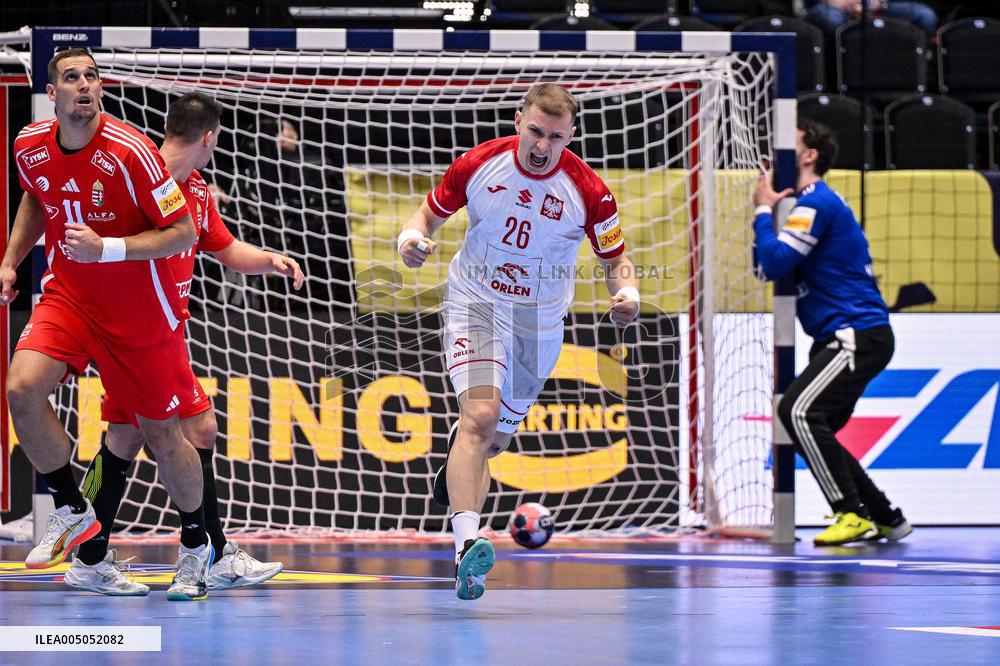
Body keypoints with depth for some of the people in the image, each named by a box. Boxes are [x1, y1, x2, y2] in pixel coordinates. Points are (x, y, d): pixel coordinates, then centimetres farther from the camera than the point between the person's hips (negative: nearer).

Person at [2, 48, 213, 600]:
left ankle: (196, 544, 29)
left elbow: (184, 233, -18)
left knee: (161, 431, 5)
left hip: (140, 310, -3)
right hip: (67, 294, 4)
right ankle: (71, 511, -2)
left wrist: (107, 249, -27)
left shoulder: (130, 151, -22)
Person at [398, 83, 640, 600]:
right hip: (476, 303, -2)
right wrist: (412, 237, -18)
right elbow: (431, 213, 5)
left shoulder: (589, 191, -12)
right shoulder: (479, 164, -11)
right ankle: (467, 547, -36)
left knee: (495, 439, 10)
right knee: (481, 413, -25)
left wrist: (627, 293, -21)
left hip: (539, 321, 2)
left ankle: (459, 448, 49)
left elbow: (615, 259, 1)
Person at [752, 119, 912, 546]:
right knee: (815, 430, 11)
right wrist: (765, 213, 7)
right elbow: (767, 267, 21)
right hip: (843, 338, 11)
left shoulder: (816, 203, -11)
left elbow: (775, 262, -19)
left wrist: (764, 211, -5)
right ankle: (886, 519, 17)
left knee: (799, 411, -23)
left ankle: (854, 515, -24)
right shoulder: (816, 203, 22)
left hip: (859, 335, -11)